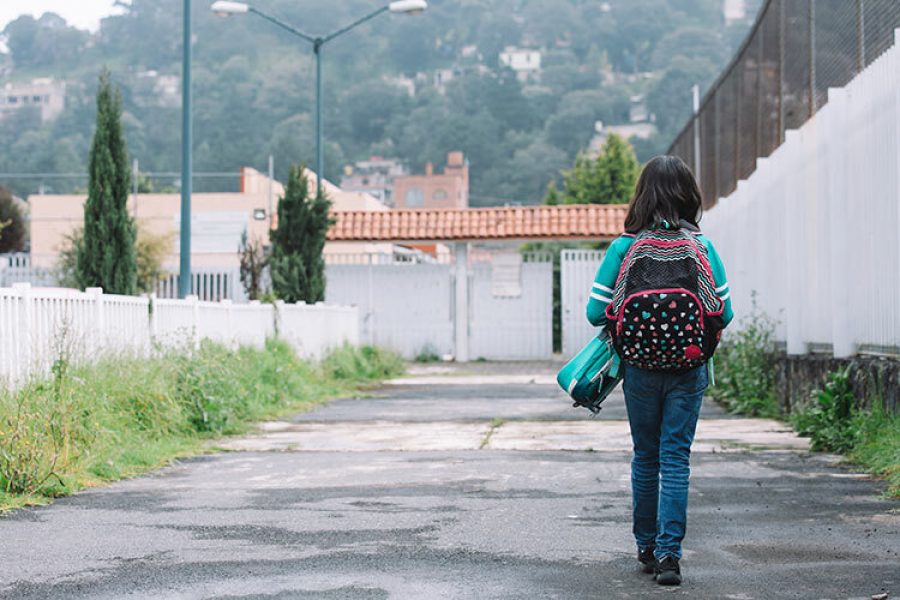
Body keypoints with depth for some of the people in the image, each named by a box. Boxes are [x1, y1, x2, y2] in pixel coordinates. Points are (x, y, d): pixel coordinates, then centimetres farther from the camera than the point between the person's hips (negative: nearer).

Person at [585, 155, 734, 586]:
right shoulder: (702, 247, -5)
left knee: (645, 457, 15)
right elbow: (725, 313, -4)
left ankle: (646, 549, 25)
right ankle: (669, 553, -2)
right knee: (676, 458, 4)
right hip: (689, 369, 0)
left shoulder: (624, 247, -7)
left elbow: (596, 312, -8)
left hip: (640, 368, 0)